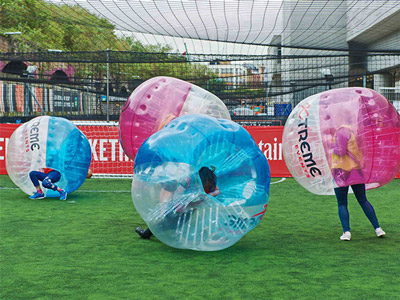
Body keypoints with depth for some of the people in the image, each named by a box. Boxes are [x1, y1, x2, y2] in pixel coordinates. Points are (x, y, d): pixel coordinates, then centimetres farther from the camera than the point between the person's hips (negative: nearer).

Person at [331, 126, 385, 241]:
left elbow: (341, 151, -17)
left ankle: (346, 231, -6)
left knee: (341, 204, 3)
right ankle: (377, 228, 12)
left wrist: (331, 145, -3)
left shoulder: (341, 131, -13)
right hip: (357, 171, 7)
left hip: (342, 171, -6)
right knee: (363, 201, 15)